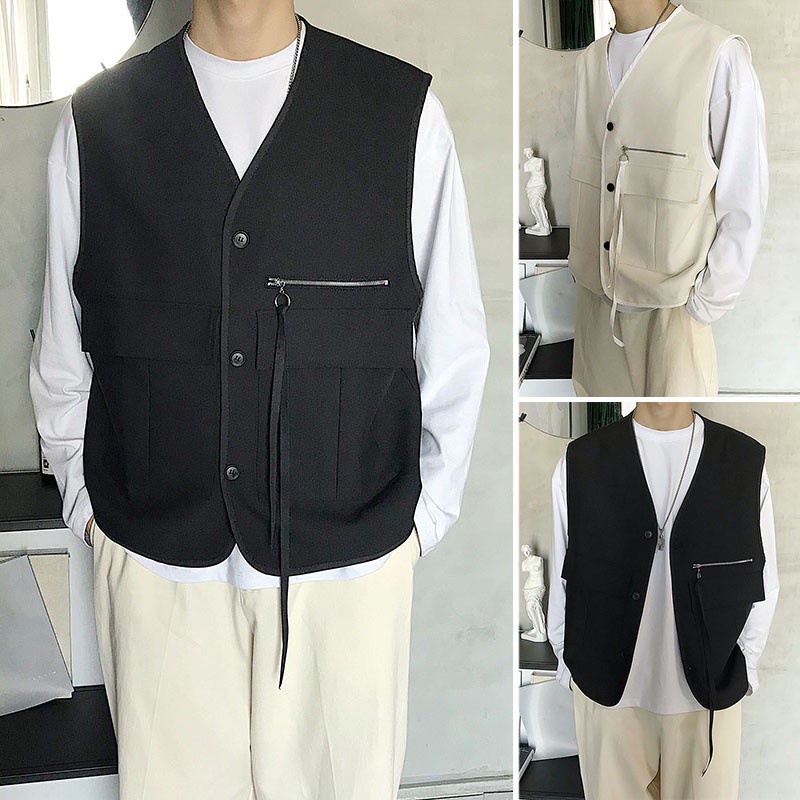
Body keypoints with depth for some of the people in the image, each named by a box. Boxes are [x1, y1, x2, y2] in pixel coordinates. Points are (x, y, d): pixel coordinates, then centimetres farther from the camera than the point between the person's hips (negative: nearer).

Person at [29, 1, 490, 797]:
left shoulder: (404, 109, -3)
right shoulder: (95, 119, 1)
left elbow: (455, 343, 2)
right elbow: (62, 352, 8)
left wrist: (424, 513, 2)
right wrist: (86, 504, 7)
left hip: (350, 557, 0)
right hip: (157, 561, 1)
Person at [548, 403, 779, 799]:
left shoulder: (747, 461, -3)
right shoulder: (580, 461, -4)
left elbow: (762, 584, 3)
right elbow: (562, 578, 2)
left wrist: (742, 670, 3)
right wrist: (572, 665, 5)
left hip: (712, 693, 1)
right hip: (607, 689, 0)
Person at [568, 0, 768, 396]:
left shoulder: (721, 56, -12)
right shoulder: (591, 60, 9)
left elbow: (744, 204, -11)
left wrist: (705, 306, -12)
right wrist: (581, 270, 11)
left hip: (670, 306, -5)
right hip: (595, 300, 5)